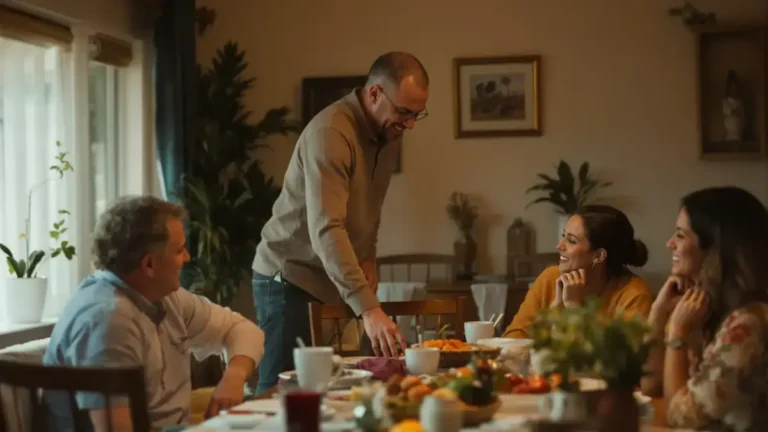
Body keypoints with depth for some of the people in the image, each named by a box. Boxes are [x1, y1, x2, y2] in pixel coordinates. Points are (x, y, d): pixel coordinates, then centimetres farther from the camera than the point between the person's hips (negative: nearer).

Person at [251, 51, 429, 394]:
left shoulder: (389, 132, 2)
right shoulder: (330, 133, -25)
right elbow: (326, 230, -35)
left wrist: (368, 257, -1)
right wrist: (369, 310, -42)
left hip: (335, 282, 8)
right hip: (291, 279, -7)